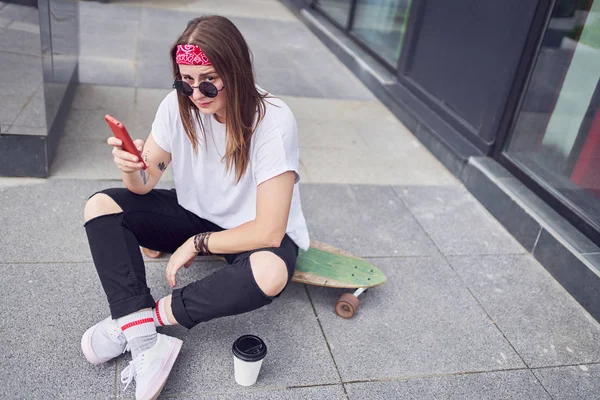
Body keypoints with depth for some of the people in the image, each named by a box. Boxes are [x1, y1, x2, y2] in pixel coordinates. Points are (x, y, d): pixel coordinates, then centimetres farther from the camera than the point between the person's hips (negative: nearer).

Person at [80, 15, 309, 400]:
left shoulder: (273, 121, -27)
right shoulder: (178, 106, -13)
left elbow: (269, 231, -27)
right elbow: (144, 187, -6)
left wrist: (197, 244, -19)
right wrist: (133, 168, -29)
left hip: (254, 233, -4)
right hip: (195, 214, 5)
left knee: (269, 275, -39)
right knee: (101, 207, -12)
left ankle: (155, 313, -17)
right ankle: (145, 342, -23)